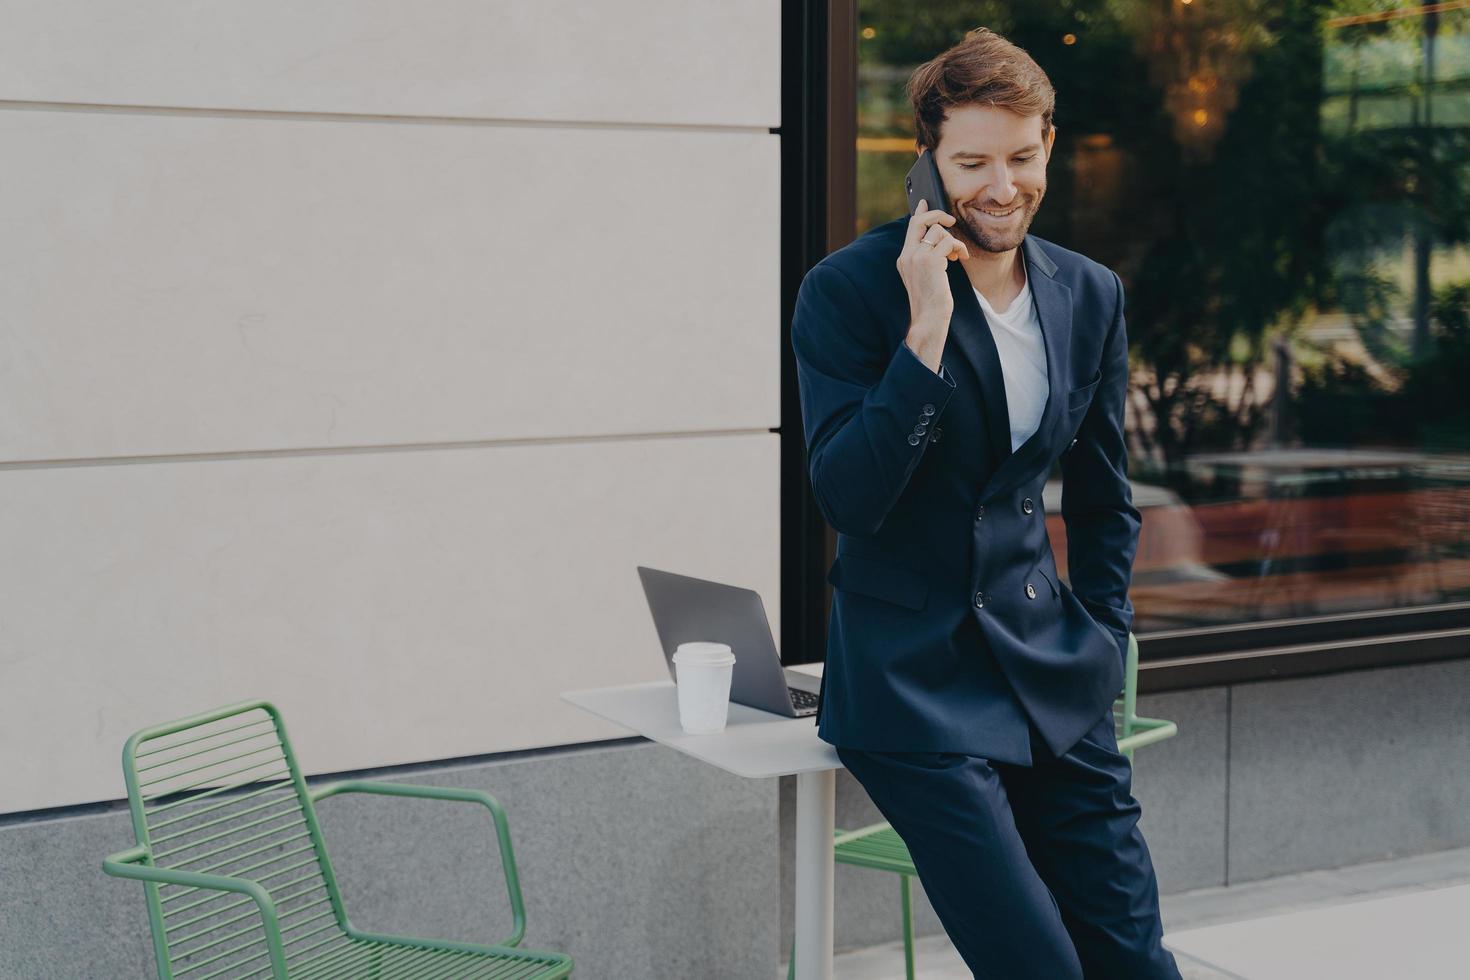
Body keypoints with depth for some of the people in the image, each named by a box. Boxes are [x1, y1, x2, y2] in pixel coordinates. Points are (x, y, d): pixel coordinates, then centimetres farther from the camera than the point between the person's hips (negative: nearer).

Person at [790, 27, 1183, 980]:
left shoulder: (1091, 296, 7)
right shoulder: (849, 289, -9)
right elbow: (848, 499, -18)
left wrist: (1105, 644, 10)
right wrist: (926, 329, -23)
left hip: (1058, 684, 5)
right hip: (917, 680, -5)